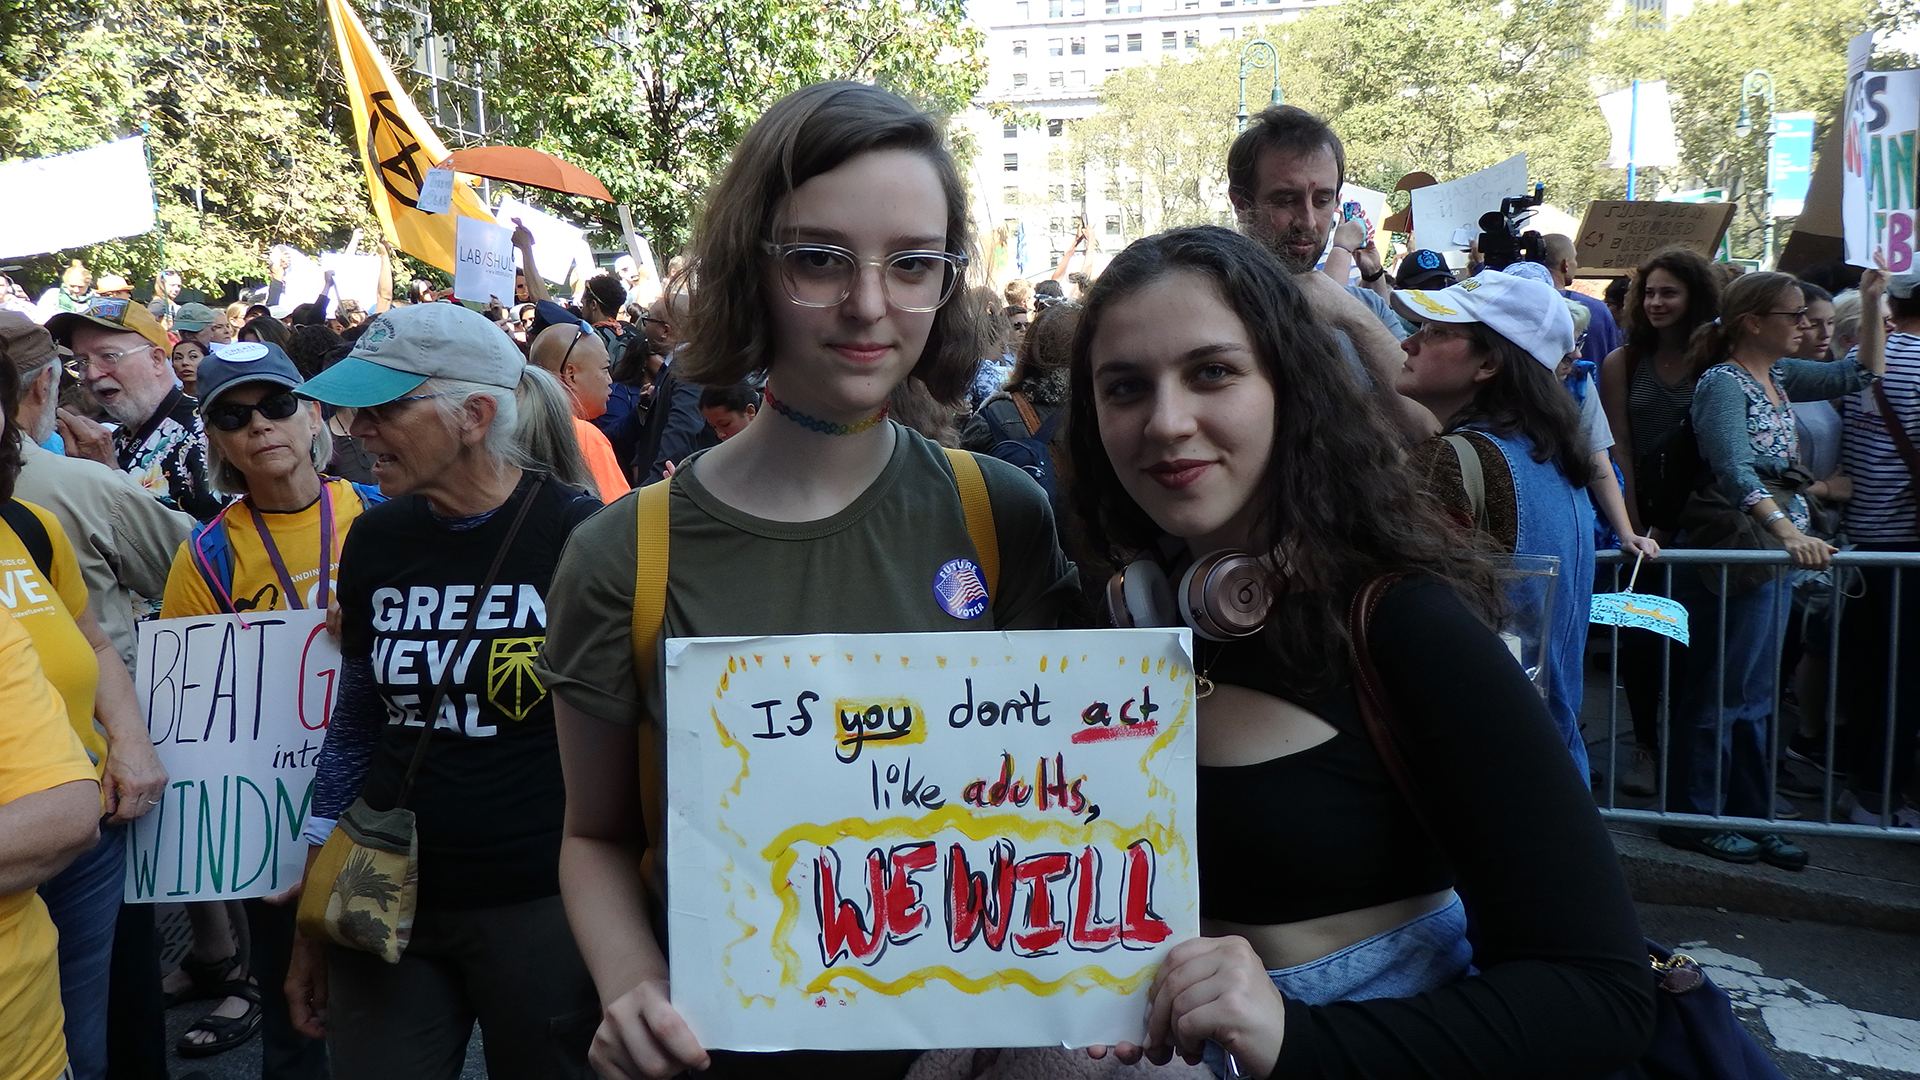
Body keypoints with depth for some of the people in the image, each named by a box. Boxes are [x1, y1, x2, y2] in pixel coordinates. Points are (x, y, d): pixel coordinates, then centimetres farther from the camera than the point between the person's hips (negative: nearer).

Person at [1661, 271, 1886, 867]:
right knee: (1721, 691, -2)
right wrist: (1788, 530, -37)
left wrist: (1871, 303, 11)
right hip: (1731, 548, -9)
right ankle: (1693, 818, 9)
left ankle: (1749, 817, 22)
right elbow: (1736, 472, -26)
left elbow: (1862, 373, 21)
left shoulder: (1780, 375, 13)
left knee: (1757, 694, 13)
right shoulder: (1722, 382, -14)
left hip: (1775, 549, 9)